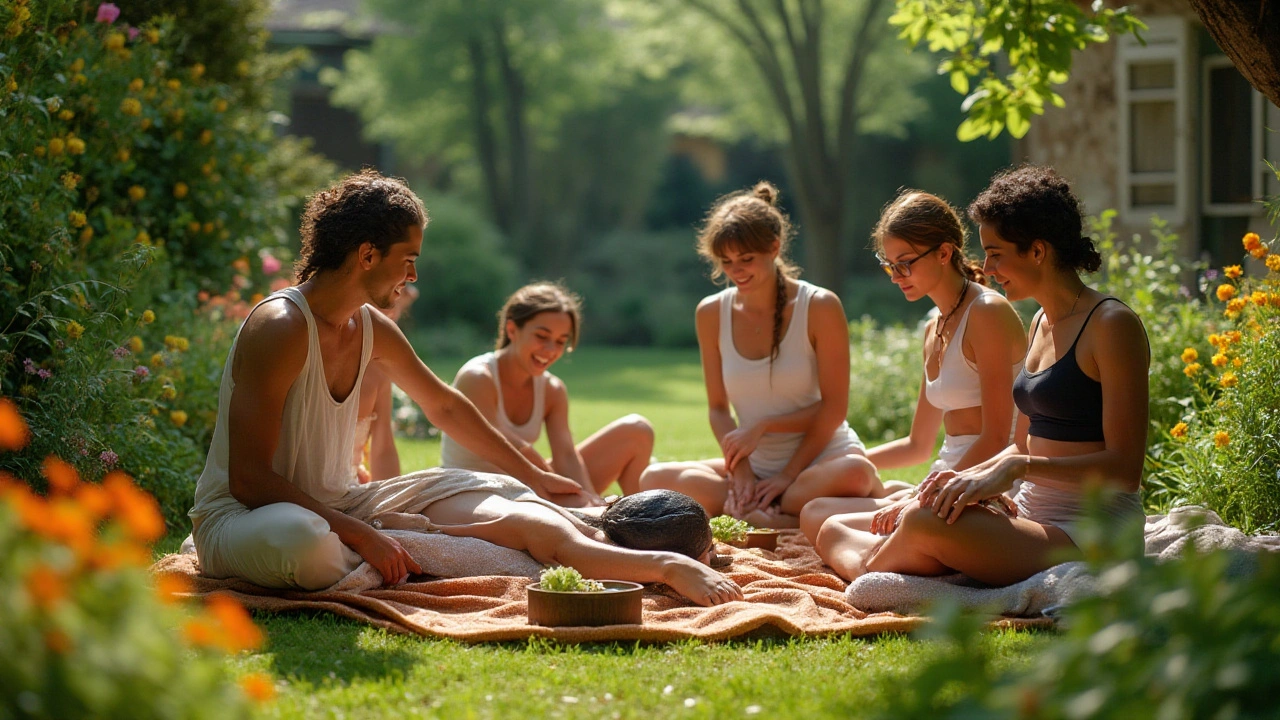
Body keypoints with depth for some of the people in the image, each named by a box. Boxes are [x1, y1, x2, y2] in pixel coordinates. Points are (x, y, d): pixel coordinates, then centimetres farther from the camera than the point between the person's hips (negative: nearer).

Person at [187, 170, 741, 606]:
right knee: (300, 541, -46)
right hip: (239, 516, -8)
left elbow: (445, 407, 23)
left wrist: (532, 476, 29)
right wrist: (358, 535, -33)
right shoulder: (280, 330, -23)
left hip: (335, 504, 9)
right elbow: (249, 478, -27)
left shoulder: (373, 330, 5)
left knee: (500, 495, -1)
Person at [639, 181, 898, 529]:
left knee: (856, 474, -39)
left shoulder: (820, 307, -9)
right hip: (757, 466, 4)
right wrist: (740, 470, -14)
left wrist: (763, 426, -16)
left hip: (820, 457, -4)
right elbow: (718, 408, 4)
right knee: (654, 479, -20)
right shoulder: (711, 314, 1)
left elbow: (833, 408, -7)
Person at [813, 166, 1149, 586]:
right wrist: (959, 480, 5)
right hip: (1032, 515, 8)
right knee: (833, 531, -4)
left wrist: (1018, 468, -23)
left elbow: (1124, 467, -17)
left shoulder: (1111, 326, -11)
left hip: (1088, 535, -8)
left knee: (926, 524, -31)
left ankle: (871, 567, -5)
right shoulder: (1041, 323, 16)